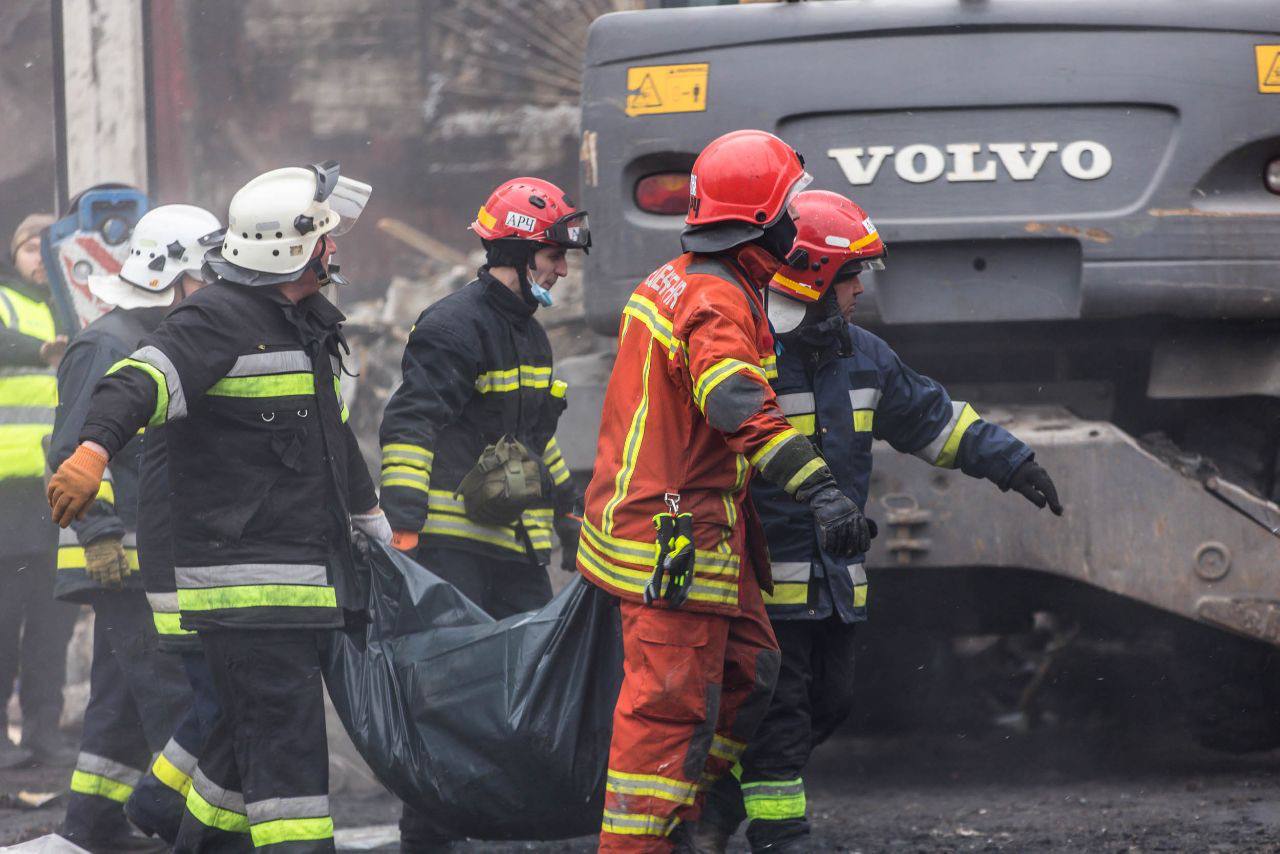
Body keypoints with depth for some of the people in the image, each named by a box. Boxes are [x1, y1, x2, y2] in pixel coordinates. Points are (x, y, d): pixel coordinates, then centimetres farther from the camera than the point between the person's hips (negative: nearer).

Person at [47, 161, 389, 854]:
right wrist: (93, 451, -45)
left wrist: (376, 527, 41)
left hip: (304, 575, 9)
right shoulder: (221, 318, -11)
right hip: (245, 578, -9)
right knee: (285, 734, -12)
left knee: (253, 727, 15)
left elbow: (331, 436, 33)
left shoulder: (306, 324, 21)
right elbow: (143, 382, -26)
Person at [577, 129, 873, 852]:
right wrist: (819, 488, -44)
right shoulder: (719, 301, -18)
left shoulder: (673, 281, 15)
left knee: (748, 671, 16)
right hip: (676, 532, -10)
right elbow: (739, 404, -35)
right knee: (672, 703, -9)